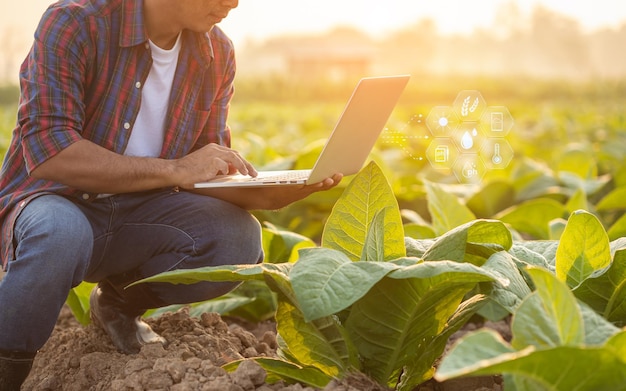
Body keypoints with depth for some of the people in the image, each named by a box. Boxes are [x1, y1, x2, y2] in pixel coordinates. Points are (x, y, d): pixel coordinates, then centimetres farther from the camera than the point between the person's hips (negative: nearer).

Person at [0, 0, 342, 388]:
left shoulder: (217, 53, -1)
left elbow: (206, 173, 3)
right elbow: (47, 155, -25)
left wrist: (269, 195, -18)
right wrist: (175, 171, -30)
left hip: (140, 211, 5)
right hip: (57, 201, -4)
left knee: (237, 238, -23)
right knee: (60, 232, -39)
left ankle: (120, 301, 5)